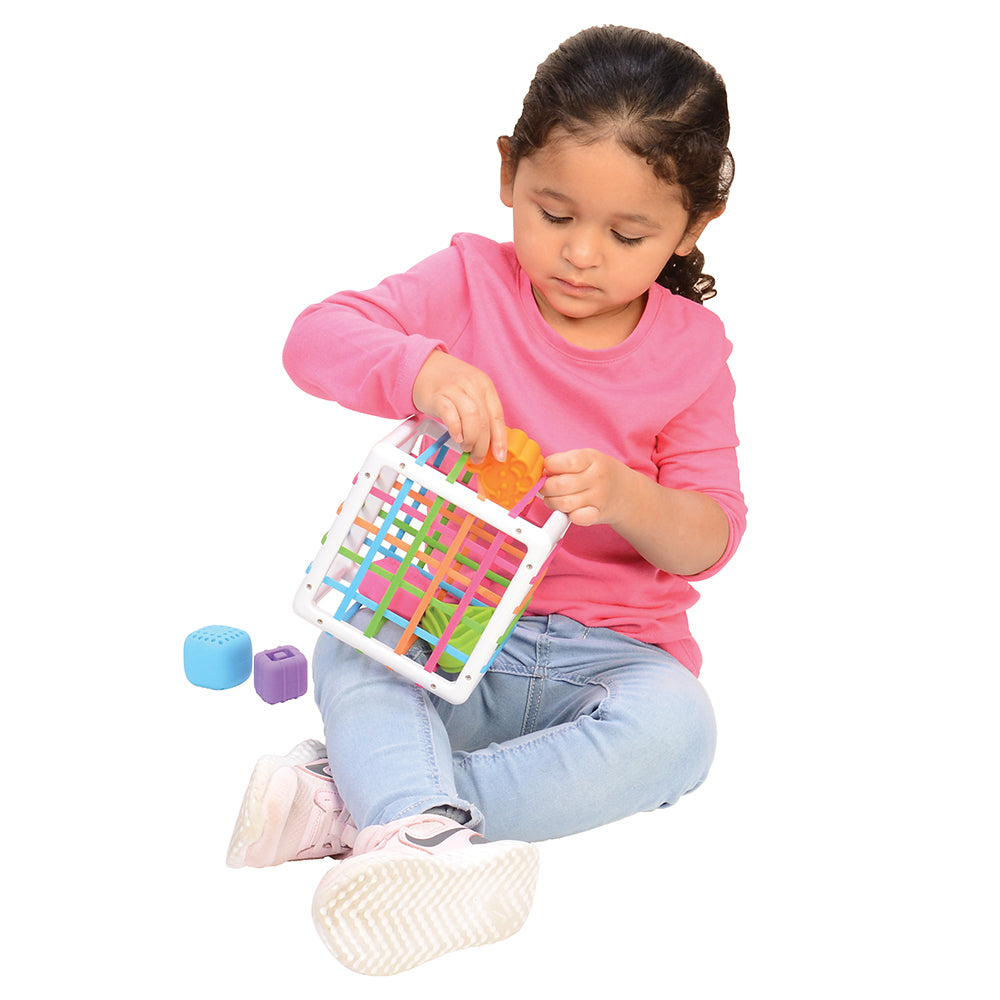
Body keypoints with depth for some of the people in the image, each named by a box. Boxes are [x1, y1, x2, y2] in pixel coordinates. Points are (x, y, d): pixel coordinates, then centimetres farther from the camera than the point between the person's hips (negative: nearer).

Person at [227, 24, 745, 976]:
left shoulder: (690, 349, -1)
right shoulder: (471, 282, -2)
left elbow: (711, 538, -4)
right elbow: (316, 338, -16)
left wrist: (629, 498, -27)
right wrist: (422, 369, -37)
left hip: (608, 643, 0)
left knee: (674, 725, -30)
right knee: (349, 647, -27)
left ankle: (358, 797, -35)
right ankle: (426, 831, -50)